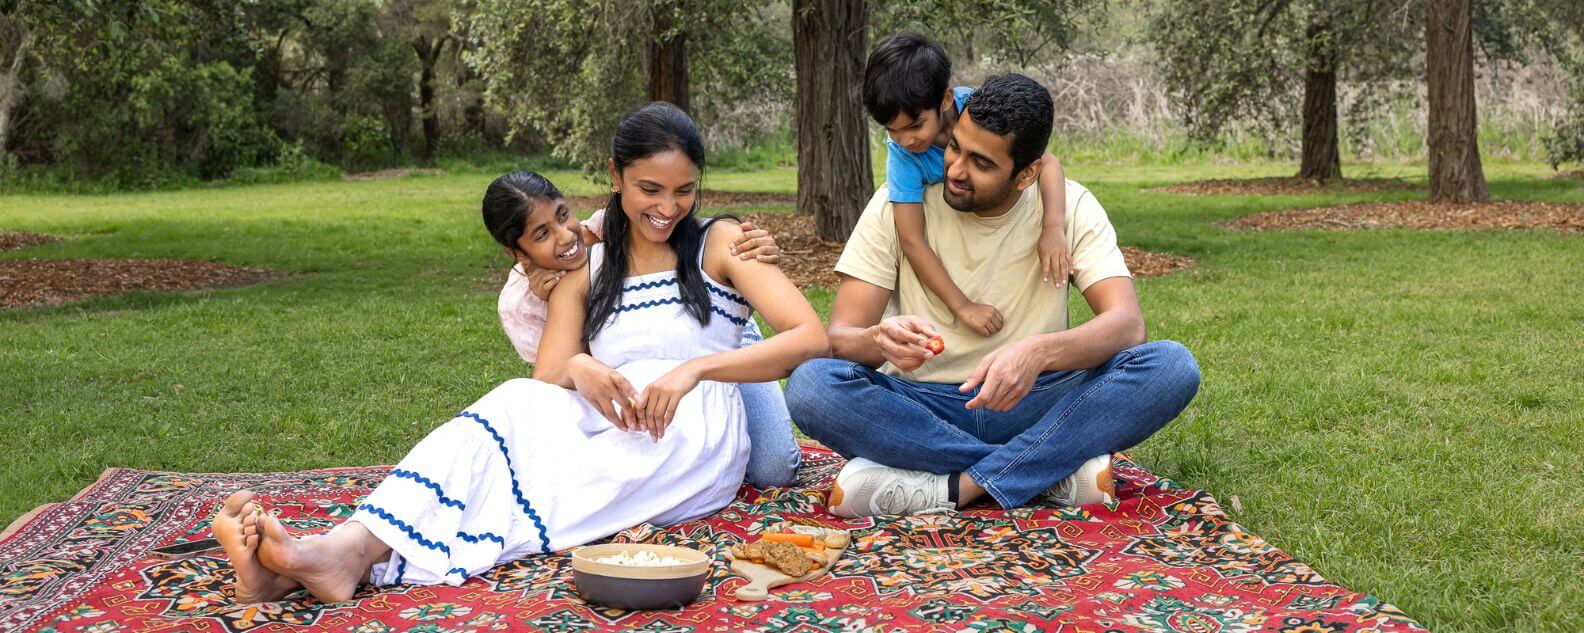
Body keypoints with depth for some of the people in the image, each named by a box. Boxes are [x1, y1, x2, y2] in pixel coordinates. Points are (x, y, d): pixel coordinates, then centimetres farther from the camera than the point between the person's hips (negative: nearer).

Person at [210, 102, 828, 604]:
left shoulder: (720, 244, 8)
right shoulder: (585, 269, 17)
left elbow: (811, 338, -6)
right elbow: (546, 382, 6)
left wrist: (697, 367, -20)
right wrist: (576, 370, -19)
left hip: (692, 438, -3)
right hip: (608, 426, 3)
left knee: (541, 477, -32)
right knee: (517, 404, -30)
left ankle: (375, 554, -52)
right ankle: (343, 547, -49)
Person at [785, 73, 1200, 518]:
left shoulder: (1071, 207, -3)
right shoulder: (898, 206, -4)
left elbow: (1128, 325, -16)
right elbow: (839, 338, -10)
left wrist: (1039, 352, -38)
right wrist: (879, 341, -36)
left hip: (1029, 405, 0)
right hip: (920, 407, 0)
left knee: (1172, 367, -25)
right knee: (809, 385, -32)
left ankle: (950, 486, -27)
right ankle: (1051, 470, -25)